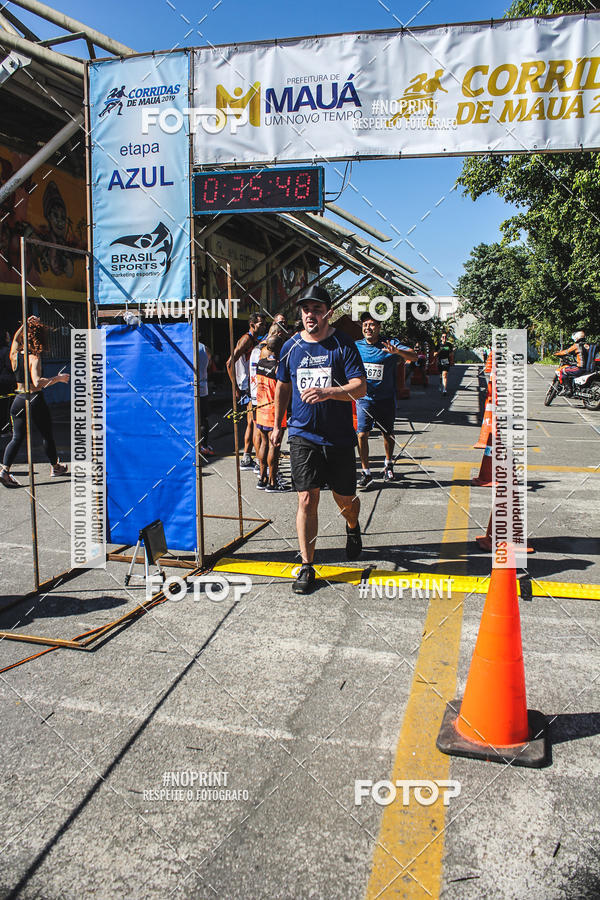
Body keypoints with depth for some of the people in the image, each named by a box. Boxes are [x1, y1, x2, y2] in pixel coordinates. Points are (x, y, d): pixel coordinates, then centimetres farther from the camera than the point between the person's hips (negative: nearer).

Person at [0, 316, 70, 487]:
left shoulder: (15, 355, 2)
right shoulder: (34, 358, -16)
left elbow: (16, 338, 24)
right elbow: (37, 382, -29)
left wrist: (25, 324, 21)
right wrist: (58, 378, -22)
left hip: (18, 400, 6)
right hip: (35, 399, -5)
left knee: (17, 437, 8)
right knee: (47, 435, 13)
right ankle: (55, 467, 30)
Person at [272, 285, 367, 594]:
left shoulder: (343, 345, -4)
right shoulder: (291, 346, 5)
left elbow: (360, 387, -13)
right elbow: (283, 386, 19)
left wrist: (328, 391, -30)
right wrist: (278, 424, 22)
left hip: (340, 438, -1)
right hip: (303, 435, 1)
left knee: (345, 500, 10)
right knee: (307, 500, -5)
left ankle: (352, 528, 46)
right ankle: (307, 566, 6)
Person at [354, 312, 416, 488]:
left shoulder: (390, 345, -7)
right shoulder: (356, 347, 1)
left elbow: (413, 356, -20)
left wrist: (397, 351, -40)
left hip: (385, 399, -1)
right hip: (364, 398, 1)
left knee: (387, 434, 13)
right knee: (362, 434, -10)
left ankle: (388, 464, 38)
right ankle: (366, 473, 1)